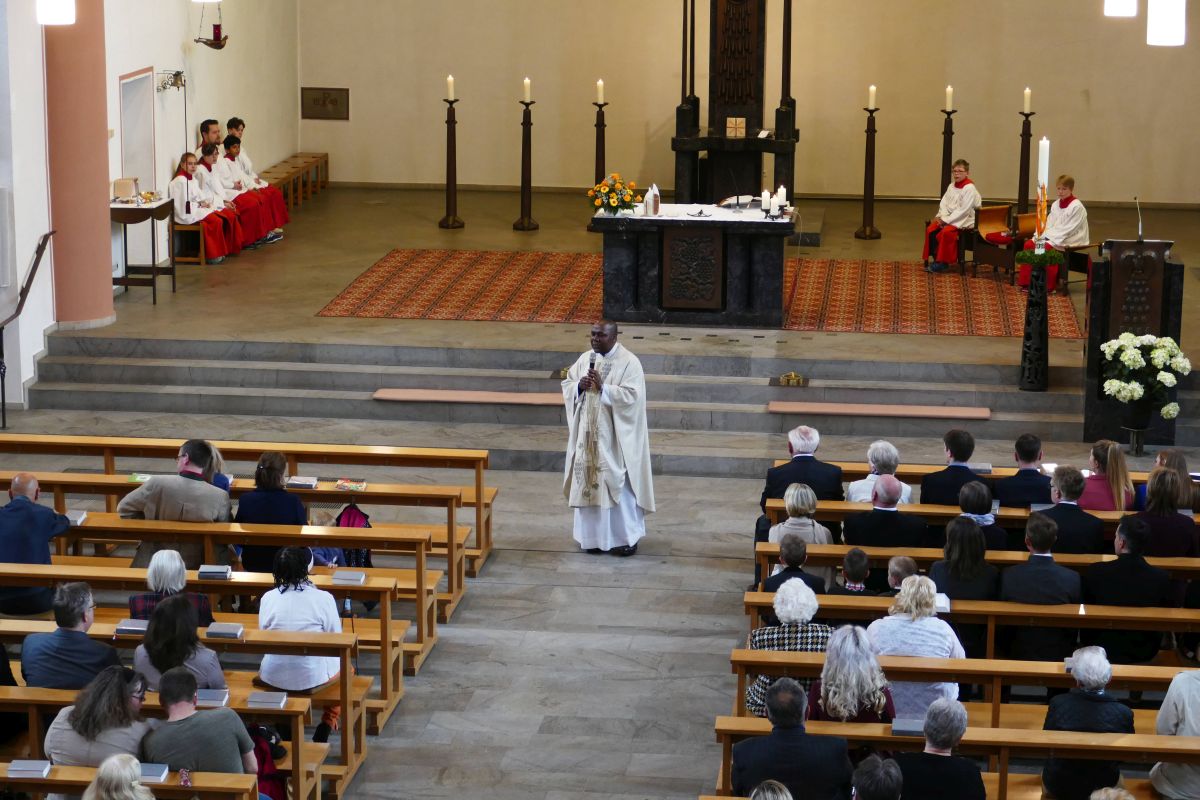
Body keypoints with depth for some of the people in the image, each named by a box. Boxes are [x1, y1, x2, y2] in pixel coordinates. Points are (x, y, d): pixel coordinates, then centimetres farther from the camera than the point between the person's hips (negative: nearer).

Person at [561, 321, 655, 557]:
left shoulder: (629, 363, -11)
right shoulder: (585, 359, 8)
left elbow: (632, 396, -19)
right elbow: (566, 384, 11)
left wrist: (603, 387, -24)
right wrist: (579, 386, -10)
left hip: (616, 436, -6)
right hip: (588, 434, 6)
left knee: (618, 484, -1)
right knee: (588, 483, 9)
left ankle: (627, 537, 11)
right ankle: (594, 536, 20)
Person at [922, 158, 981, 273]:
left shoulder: (969, 188, -15)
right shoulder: (951, 186, 11)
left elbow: (963, 210, -20)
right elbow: (944, 203, 9)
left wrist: (947, 220, -20)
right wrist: (942, 216, -11)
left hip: (963, 221, -8)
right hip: (949, 218, 8)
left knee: (945, 232, -32)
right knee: (931, 229, -13)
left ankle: (943, 262, -19)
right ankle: (936, 259, -3)